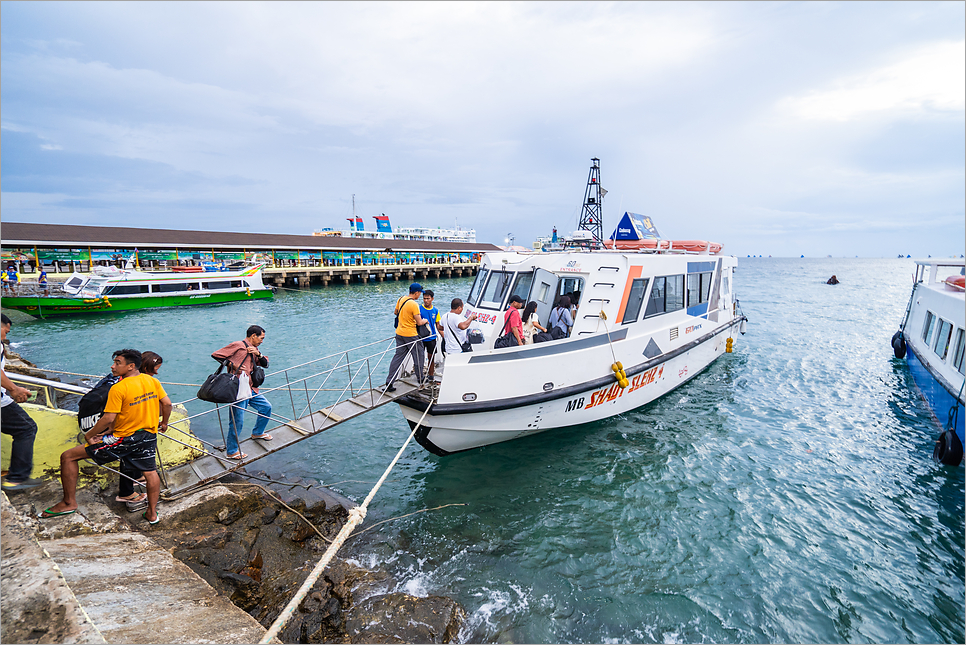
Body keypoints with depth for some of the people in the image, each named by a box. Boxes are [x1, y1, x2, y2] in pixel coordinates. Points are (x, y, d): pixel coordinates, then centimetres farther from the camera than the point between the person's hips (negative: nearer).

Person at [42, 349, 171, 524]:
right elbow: (167, 404, 6)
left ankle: (69, 502, 17)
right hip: (149, 435, 6)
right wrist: (164, 423, 23)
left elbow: (108, 419, -17)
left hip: (123, 439, -6)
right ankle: (152, 513, 27)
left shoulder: (118, 388, -17)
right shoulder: (152, 381, 0)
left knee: (68, 457, 8)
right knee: (150, 472, 21)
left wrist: (89, 434, -2)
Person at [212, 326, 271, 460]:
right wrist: (231, 365, -15)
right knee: (237, 420, -4)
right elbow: (215, 355, -9)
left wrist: (258, 354, -1)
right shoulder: (238, 346, -8)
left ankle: (257, 433, 38)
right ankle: (232, 451, 9)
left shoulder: (253, 350, 18)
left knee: (266, 407, 17)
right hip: (238, 390, -9)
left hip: (251, 390, 9)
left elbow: (265, 364, 15)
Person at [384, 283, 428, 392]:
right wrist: (425, 320, 3)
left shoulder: (401, 299, 4)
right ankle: (420, 378, 27)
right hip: (411, 335, -7)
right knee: (418, 356, 13)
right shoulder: (414, 305, -20)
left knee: (398, 357, 9)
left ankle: (389, 382, 6)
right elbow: (419, 322, -17)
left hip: (399, 333, 7)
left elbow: (396, 312, 20)